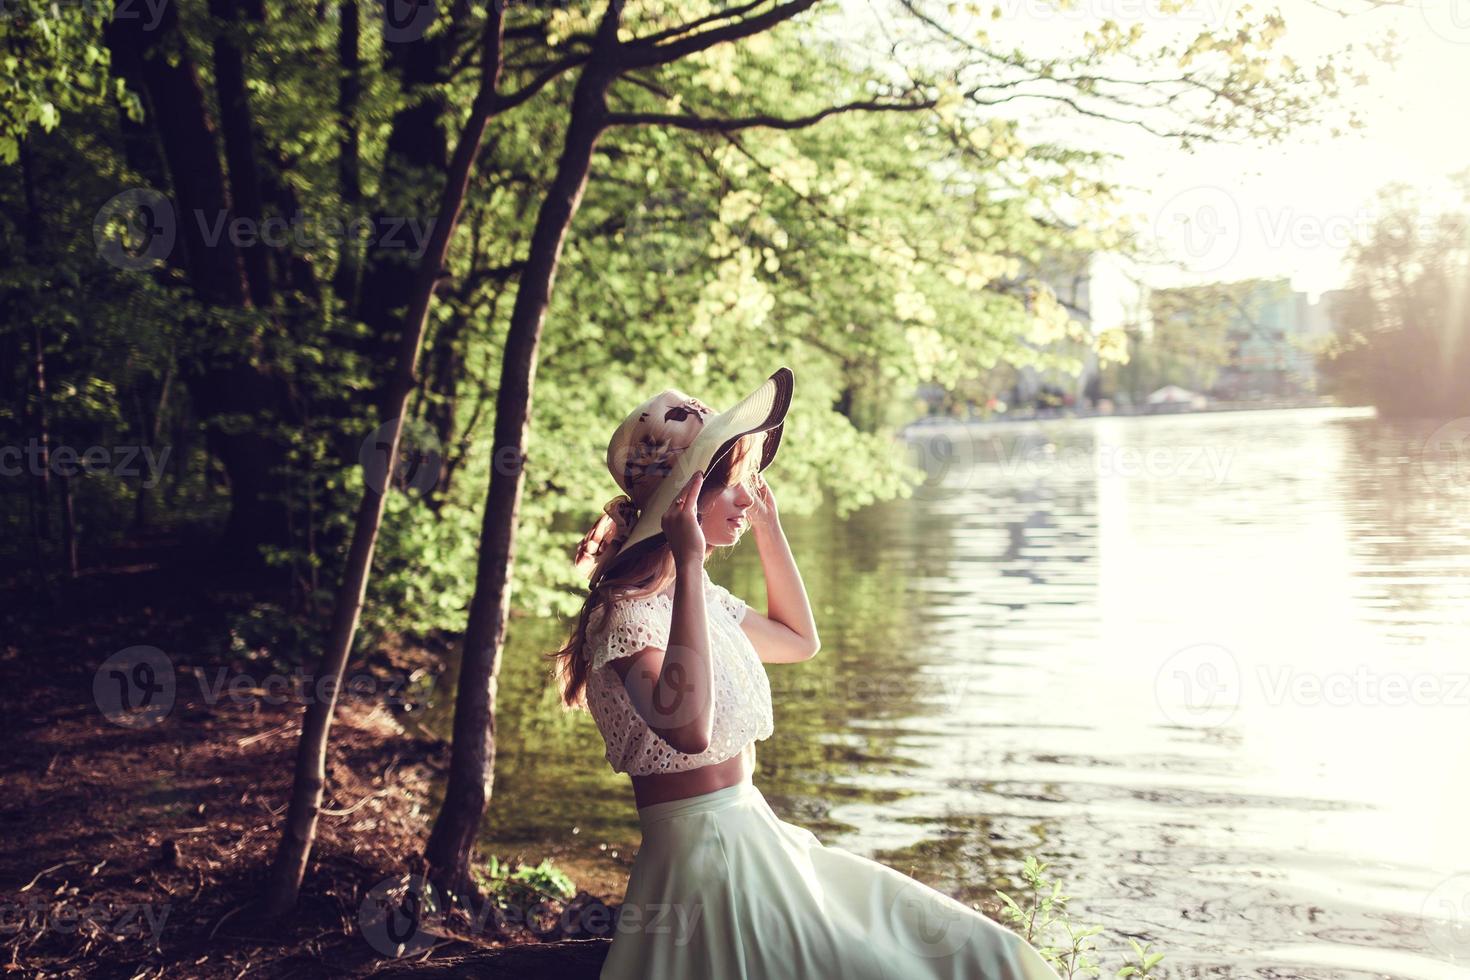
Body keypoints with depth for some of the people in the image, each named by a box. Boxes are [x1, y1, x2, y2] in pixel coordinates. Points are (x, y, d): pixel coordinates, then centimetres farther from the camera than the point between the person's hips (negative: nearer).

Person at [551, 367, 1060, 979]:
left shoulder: (706, 598, 10)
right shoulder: (626, 612, -18)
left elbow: (801, 641, 27)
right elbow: (688, 728, -36)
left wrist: (769, 528, 20)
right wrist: (689, 566, -34)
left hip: (756, 834, 9)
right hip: (700, 855, -9)